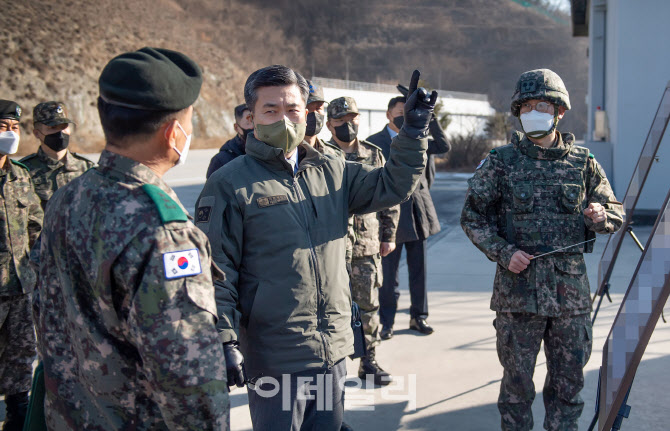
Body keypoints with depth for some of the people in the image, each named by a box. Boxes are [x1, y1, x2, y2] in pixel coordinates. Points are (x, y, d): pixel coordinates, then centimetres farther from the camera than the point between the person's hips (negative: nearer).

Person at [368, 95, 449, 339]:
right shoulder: (374, 142, 0)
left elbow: (443, 146, -5)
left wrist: (429, 118, -10)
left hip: (418, 211, 3)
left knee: (419, 269, 10)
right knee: (388, 273, 3)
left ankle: (418, 316, 22)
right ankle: (387, 322, 13)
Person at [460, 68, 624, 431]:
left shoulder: (583, 163, 6)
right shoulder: (500, 162, 0)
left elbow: (615, 213, 13)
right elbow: (472, 216, 3)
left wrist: (601, 217, -11)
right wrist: (503, 252, -11)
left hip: (571, 289, 2)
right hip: (518, 288, -2)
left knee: (569, 378, 11)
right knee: (517, 378, 6)